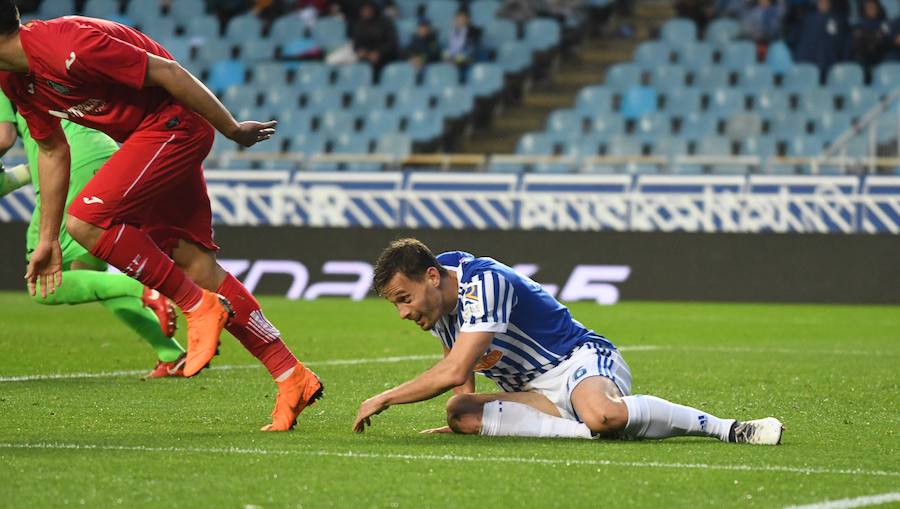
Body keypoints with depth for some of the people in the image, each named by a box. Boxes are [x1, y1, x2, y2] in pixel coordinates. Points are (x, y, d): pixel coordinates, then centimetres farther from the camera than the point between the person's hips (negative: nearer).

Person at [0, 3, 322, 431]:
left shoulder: (68, 46, -27)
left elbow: (165, 71, -23)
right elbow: (52, 150, 16)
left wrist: (232, 129, -15)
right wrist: (47, 240, 16)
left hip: (174, 124, -9)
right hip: (148, 136, 9)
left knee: (86, 220, -22)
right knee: (196, 266, 4)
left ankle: (197, 305, -9)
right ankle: (292, 378, 7)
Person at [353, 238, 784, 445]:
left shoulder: (483, 282, -20)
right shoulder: (435, 301, 9)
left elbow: (454, 372, -27)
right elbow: (461, 377, 23)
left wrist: (384, 399, -17)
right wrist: (463, 412, 2)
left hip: (583, 360, -8)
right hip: (538, 393, 8)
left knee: (601, 413, -44)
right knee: (461, 414, -22)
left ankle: (728, 428, -27)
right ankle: (588, 431, -26)